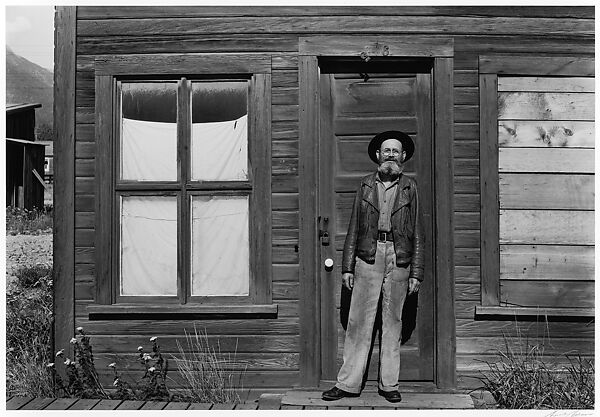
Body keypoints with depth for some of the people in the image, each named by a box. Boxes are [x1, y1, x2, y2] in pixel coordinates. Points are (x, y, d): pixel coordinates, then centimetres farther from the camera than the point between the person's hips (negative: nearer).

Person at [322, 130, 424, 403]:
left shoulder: (409, 187, 9)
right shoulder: (366, 185, 10)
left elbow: (417, 233, 7)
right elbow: (354, 229, 9)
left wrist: (416, 273, 1)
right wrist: (347, 267, 3)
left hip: (399, 259, 0)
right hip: (368, 257, 0)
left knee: (392, 323, 7)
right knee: (358, 321, 0)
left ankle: (389, 384, 18)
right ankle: (349, 383, 10)